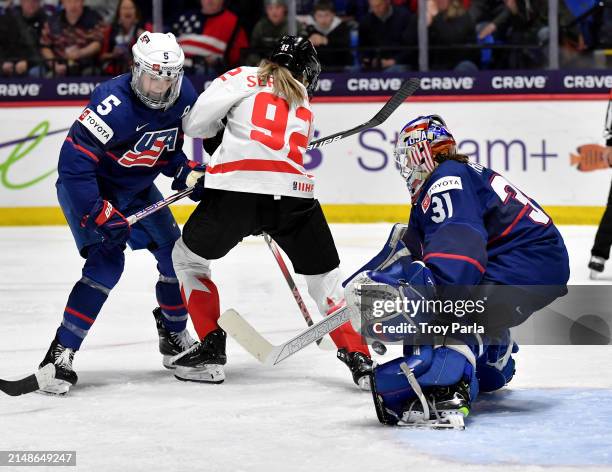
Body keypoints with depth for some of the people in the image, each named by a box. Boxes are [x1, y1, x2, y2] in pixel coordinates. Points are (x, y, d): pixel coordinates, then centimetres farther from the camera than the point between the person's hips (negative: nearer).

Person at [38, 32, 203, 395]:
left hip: (136, 188, 7)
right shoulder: (115, 103, -33)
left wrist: (188, 174, -9)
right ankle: (61, 353, -22)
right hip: (86, 187, -7)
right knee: (107, 263, -24)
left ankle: (175, 336, 31)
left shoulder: (183, 97, -10)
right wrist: (102, 216, -35)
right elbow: (74, 163, -35)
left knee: (175, 254, 7)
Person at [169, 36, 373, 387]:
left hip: (236, 191, -3)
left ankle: (211, 349, 15)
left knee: (188, 257, 21)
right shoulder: (305, 105, 27)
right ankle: (358, 359, 8)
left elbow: (195, 124, 5)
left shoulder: (244, 78, 14)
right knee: (325, 277, 20)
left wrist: (218, 133, 27)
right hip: (294, 193, 3)